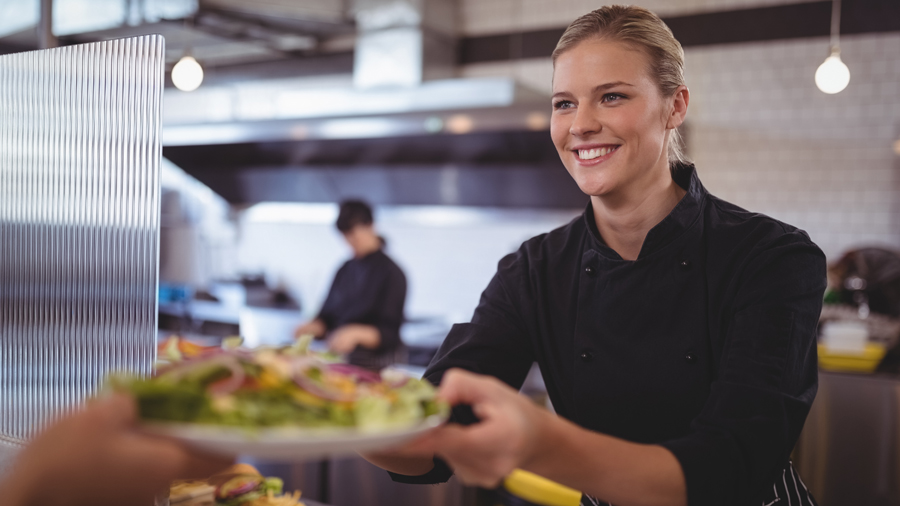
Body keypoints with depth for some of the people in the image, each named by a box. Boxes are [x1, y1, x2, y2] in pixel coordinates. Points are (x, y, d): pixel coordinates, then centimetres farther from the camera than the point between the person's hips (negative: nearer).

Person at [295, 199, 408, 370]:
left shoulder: (391, 274, -6)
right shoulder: (346, 269, 14)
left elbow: (389, 334, -11)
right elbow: (328, 317, 15)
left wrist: (356, 333, -27)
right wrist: (312, 327, -6)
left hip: (376, 367, -5)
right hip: (341, 360, 5)